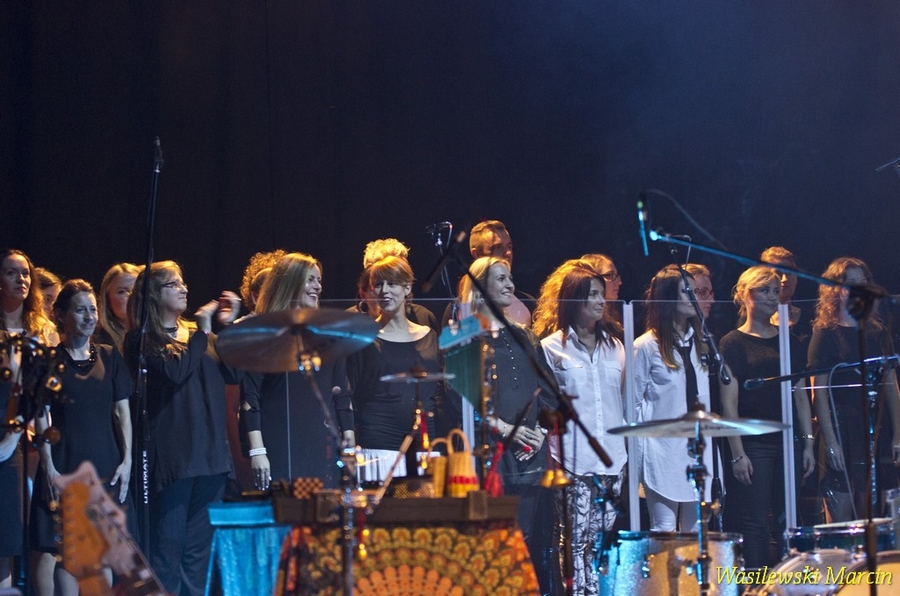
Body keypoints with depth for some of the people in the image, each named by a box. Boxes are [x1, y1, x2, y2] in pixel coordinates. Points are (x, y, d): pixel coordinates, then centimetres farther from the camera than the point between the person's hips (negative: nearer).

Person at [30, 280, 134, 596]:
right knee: (60, 551, -7)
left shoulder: (109, 357, 12)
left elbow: (122, 411, 11)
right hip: (63, 466, -3)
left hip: (105, 465, 3)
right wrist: (48, 466, -11)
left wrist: (126, 459, 1)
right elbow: (41, 417, -3)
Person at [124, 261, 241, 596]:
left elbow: (234, 375, 7)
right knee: (168, 544, -6)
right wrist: (201, 334, -10)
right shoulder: (141, 340, -1)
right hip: (171, 452, -6)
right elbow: (175, 373, -17)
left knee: (199, 547, 8)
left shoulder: (198, 333, 16)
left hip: (209, 451, 6)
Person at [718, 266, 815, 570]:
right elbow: (729, 403, -8)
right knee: (754, 524, -6)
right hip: (753, 445, -5)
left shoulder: (789, 342, 14)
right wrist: (737, 453, -14)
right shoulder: (733, 344, -2)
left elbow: (800, 395, 15)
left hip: (788, 442, 5)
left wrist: (807, 442, 7)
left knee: (787, 522, 6)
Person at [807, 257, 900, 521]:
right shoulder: (826, 335, -3)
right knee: (840, 525, -6)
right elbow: (820, 393, -7)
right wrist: (830, 441, -15)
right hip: (844, 433, -5)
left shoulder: (877, 331, 12)